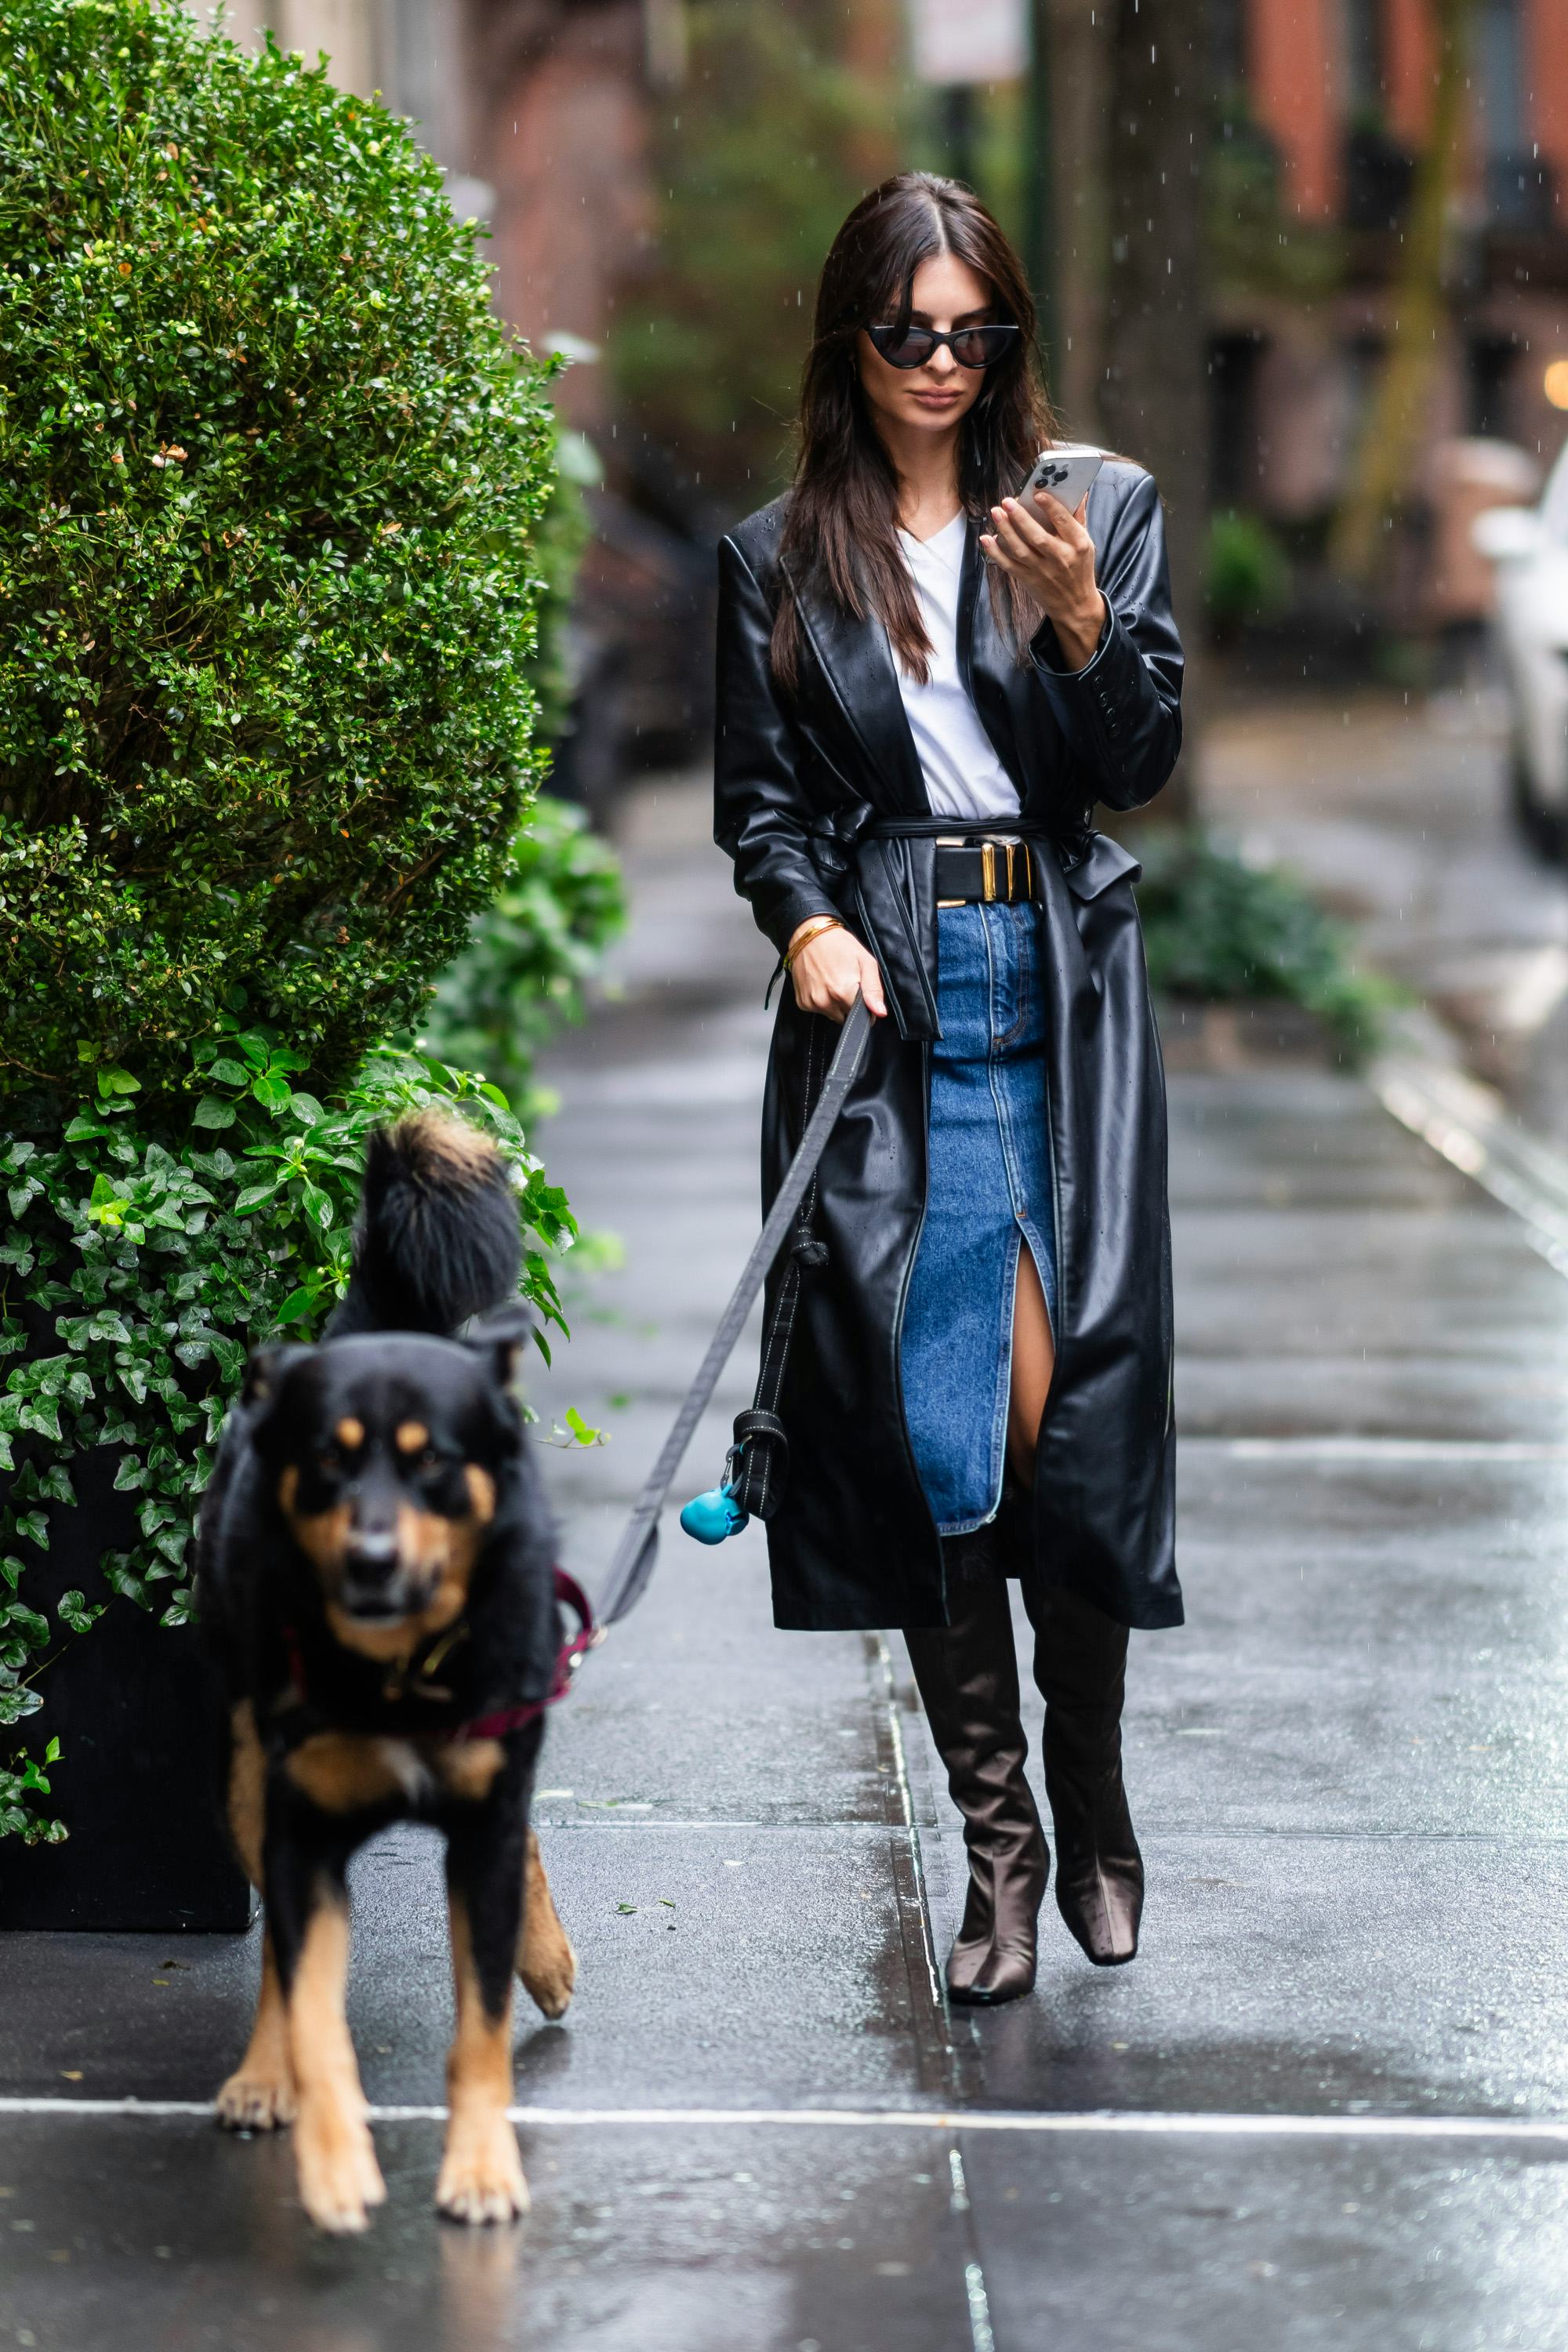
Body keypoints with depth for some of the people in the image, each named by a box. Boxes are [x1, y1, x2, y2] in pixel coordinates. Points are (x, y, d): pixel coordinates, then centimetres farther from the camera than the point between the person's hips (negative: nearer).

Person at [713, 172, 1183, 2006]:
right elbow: (759, 797, 10)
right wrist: (807, 924, -9)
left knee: (1072, 1396, -7)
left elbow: (1143, 766, 3)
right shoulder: (777, 561, 10)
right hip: (882, 996, 1)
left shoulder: (1101, 513, 9)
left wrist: (1079, 625, -14)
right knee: (918, 1406, -5)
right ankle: (997, 1837, 4)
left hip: (1063, 987, 0)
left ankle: (1093, 1803, 11)